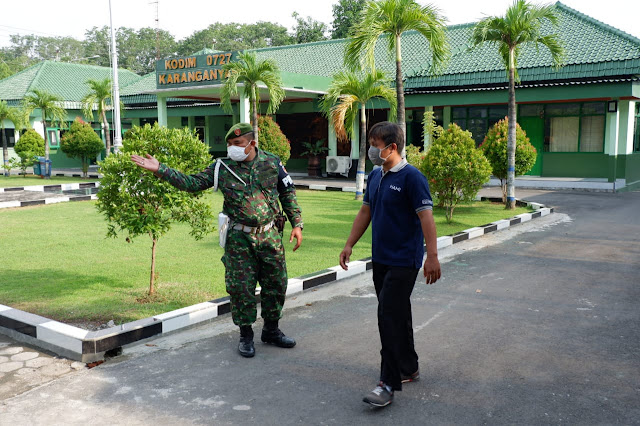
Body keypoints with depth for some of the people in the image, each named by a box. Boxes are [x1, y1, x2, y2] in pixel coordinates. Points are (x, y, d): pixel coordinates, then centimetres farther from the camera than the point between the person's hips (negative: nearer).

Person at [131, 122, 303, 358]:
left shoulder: (272, 163, 0)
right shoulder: (222, 168, -2)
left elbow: (288, 194, 8)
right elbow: (191, 182, -1)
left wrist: (297, 224, 4)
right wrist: (160, 169, -10)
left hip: (270, 235, 1)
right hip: (239, 239, -1)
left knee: (276, 284, 9)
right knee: (241, 287, 1)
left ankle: (271, 330, 29)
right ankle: (246, 335, 20)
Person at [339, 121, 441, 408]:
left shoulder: (411, 177, -14)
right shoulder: (375, 177, 11)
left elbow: (426, 217, -18)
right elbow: (365, 212, 18)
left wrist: (432, 257, -24)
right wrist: (349, 245, 17)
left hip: (403, 262, -8)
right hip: (380, 259, 8)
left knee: (390, 317, -11)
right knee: (396, 315, 16)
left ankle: (389, 383, -4)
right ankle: (409, 368, 30)